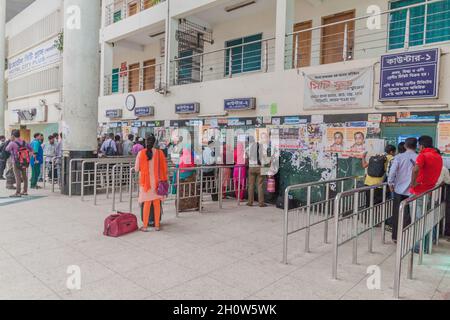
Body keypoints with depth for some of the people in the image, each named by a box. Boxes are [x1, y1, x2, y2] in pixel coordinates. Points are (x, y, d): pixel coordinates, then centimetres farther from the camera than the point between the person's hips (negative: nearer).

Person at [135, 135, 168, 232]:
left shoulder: (141, 153, -6)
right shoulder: (159, 153, -4)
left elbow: (137, 169, -2)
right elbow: (164, 168, -2)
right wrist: (163, 180, 8)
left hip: (145, 181, -1)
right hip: (157, 181, 1)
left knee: (147, 204, 6)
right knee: (157, 204, 8)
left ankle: (145, 226, 10)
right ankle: (157, 225, 16)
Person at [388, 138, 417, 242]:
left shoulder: (399, 157, -5)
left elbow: (392, 172, -11)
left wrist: (390, 184, 2)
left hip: (399, 189, 1)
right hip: (412, 191, -1)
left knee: (397, 214, 11)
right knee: (408, 215, 7)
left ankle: (395, 237, 19)